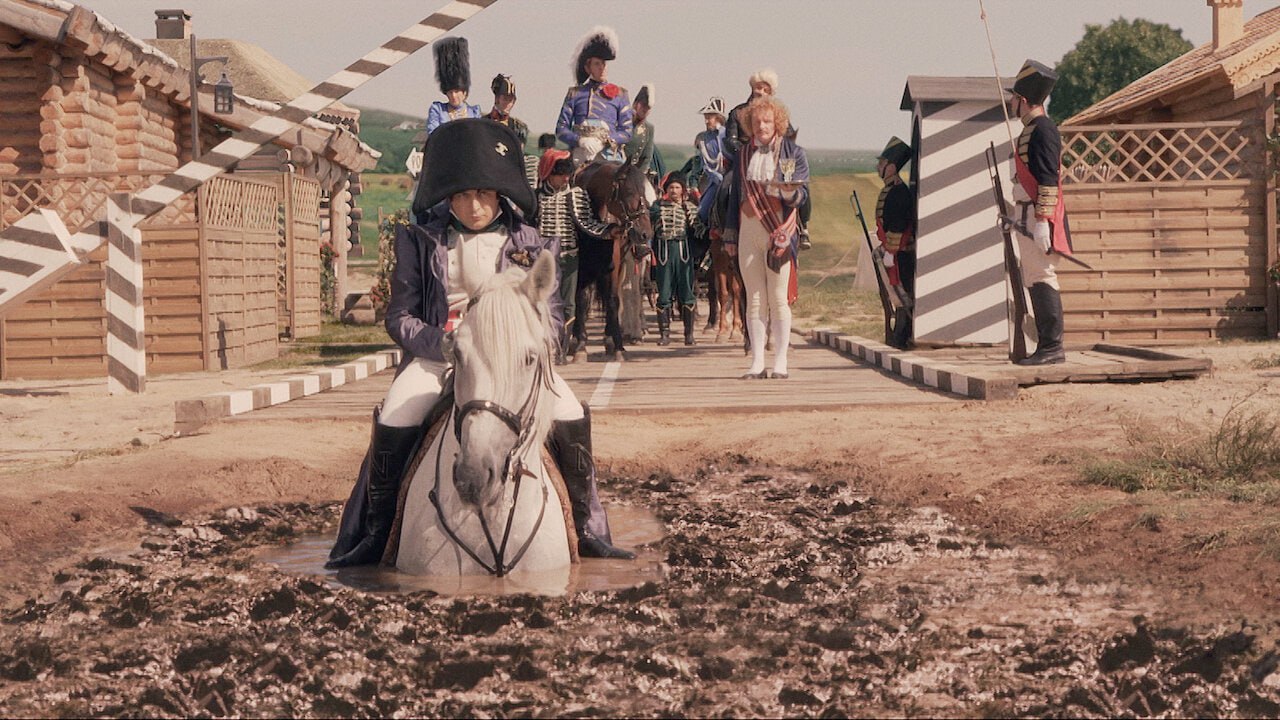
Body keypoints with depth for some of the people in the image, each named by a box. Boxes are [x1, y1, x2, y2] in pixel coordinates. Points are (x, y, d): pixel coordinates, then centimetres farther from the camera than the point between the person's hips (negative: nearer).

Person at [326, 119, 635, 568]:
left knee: (572, 419, -22)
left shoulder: (529, 246, 6)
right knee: (393, 425, -27)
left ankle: (587, 531, -4)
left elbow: (551, 316, 5)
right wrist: (446, 345, -17)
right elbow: (400, 317, 1)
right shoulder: (421, 242, 3)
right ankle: (374, 535, -9)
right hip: (436, 352, -1)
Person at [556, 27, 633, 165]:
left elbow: (626, 132, 8)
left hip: (609, 156, -1)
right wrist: (581, 140, -11)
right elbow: (561, 129, 9)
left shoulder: (620, 95, 12)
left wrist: (604, 141, -11)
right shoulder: (575, 93, 14)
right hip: (579, 158, 1)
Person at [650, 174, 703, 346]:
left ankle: (689, 333, 5)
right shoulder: (658, 206, 8)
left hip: (684, 251, 0)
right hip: (664, 252, 0)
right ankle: (664, 333, 7)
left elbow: (698, 229, 3)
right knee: (664, 294, 2)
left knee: (686, 293, -1)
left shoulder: (690, 207, 9)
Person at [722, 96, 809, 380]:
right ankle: (757, 362, 5)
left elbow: (803, 194, -2)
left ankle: (780, 362, 0)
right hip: (748, 231, 3)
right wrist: (730, 235, 14)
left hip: (779, 231, -3)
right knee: (754, 299, 3)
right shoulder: (743, 155, 14)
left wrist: (790, 192, -25)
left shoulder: (794, 153, 4)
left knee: (779, 299, -4)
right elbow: (734, 195, 17)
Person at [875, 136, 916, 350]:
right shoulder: (889, 190, 14)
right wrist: (883, 247, 25)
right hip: (894, 251, 10)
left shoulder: (898, 192, -18)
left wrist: (890, 252, -21)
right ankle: (899, 336, 17)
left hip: (899, 252, -10)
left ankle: (901, 338, -4)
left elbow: (897, 227, -22)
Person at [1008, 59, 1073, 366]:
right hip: (1028, 218, 10)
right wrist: (1016, 215, 27)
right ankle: (1047, 348, 14)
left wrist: (1042, 222, -24)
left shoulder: (1042, 130, -13)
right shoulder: (1031, 130, 18)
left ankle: (1052, 347, -9)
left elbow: (1048, 180, -19)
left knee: (1042, 279, -10)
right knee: (1036, 281, 11)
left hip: (1038, 221, -10)